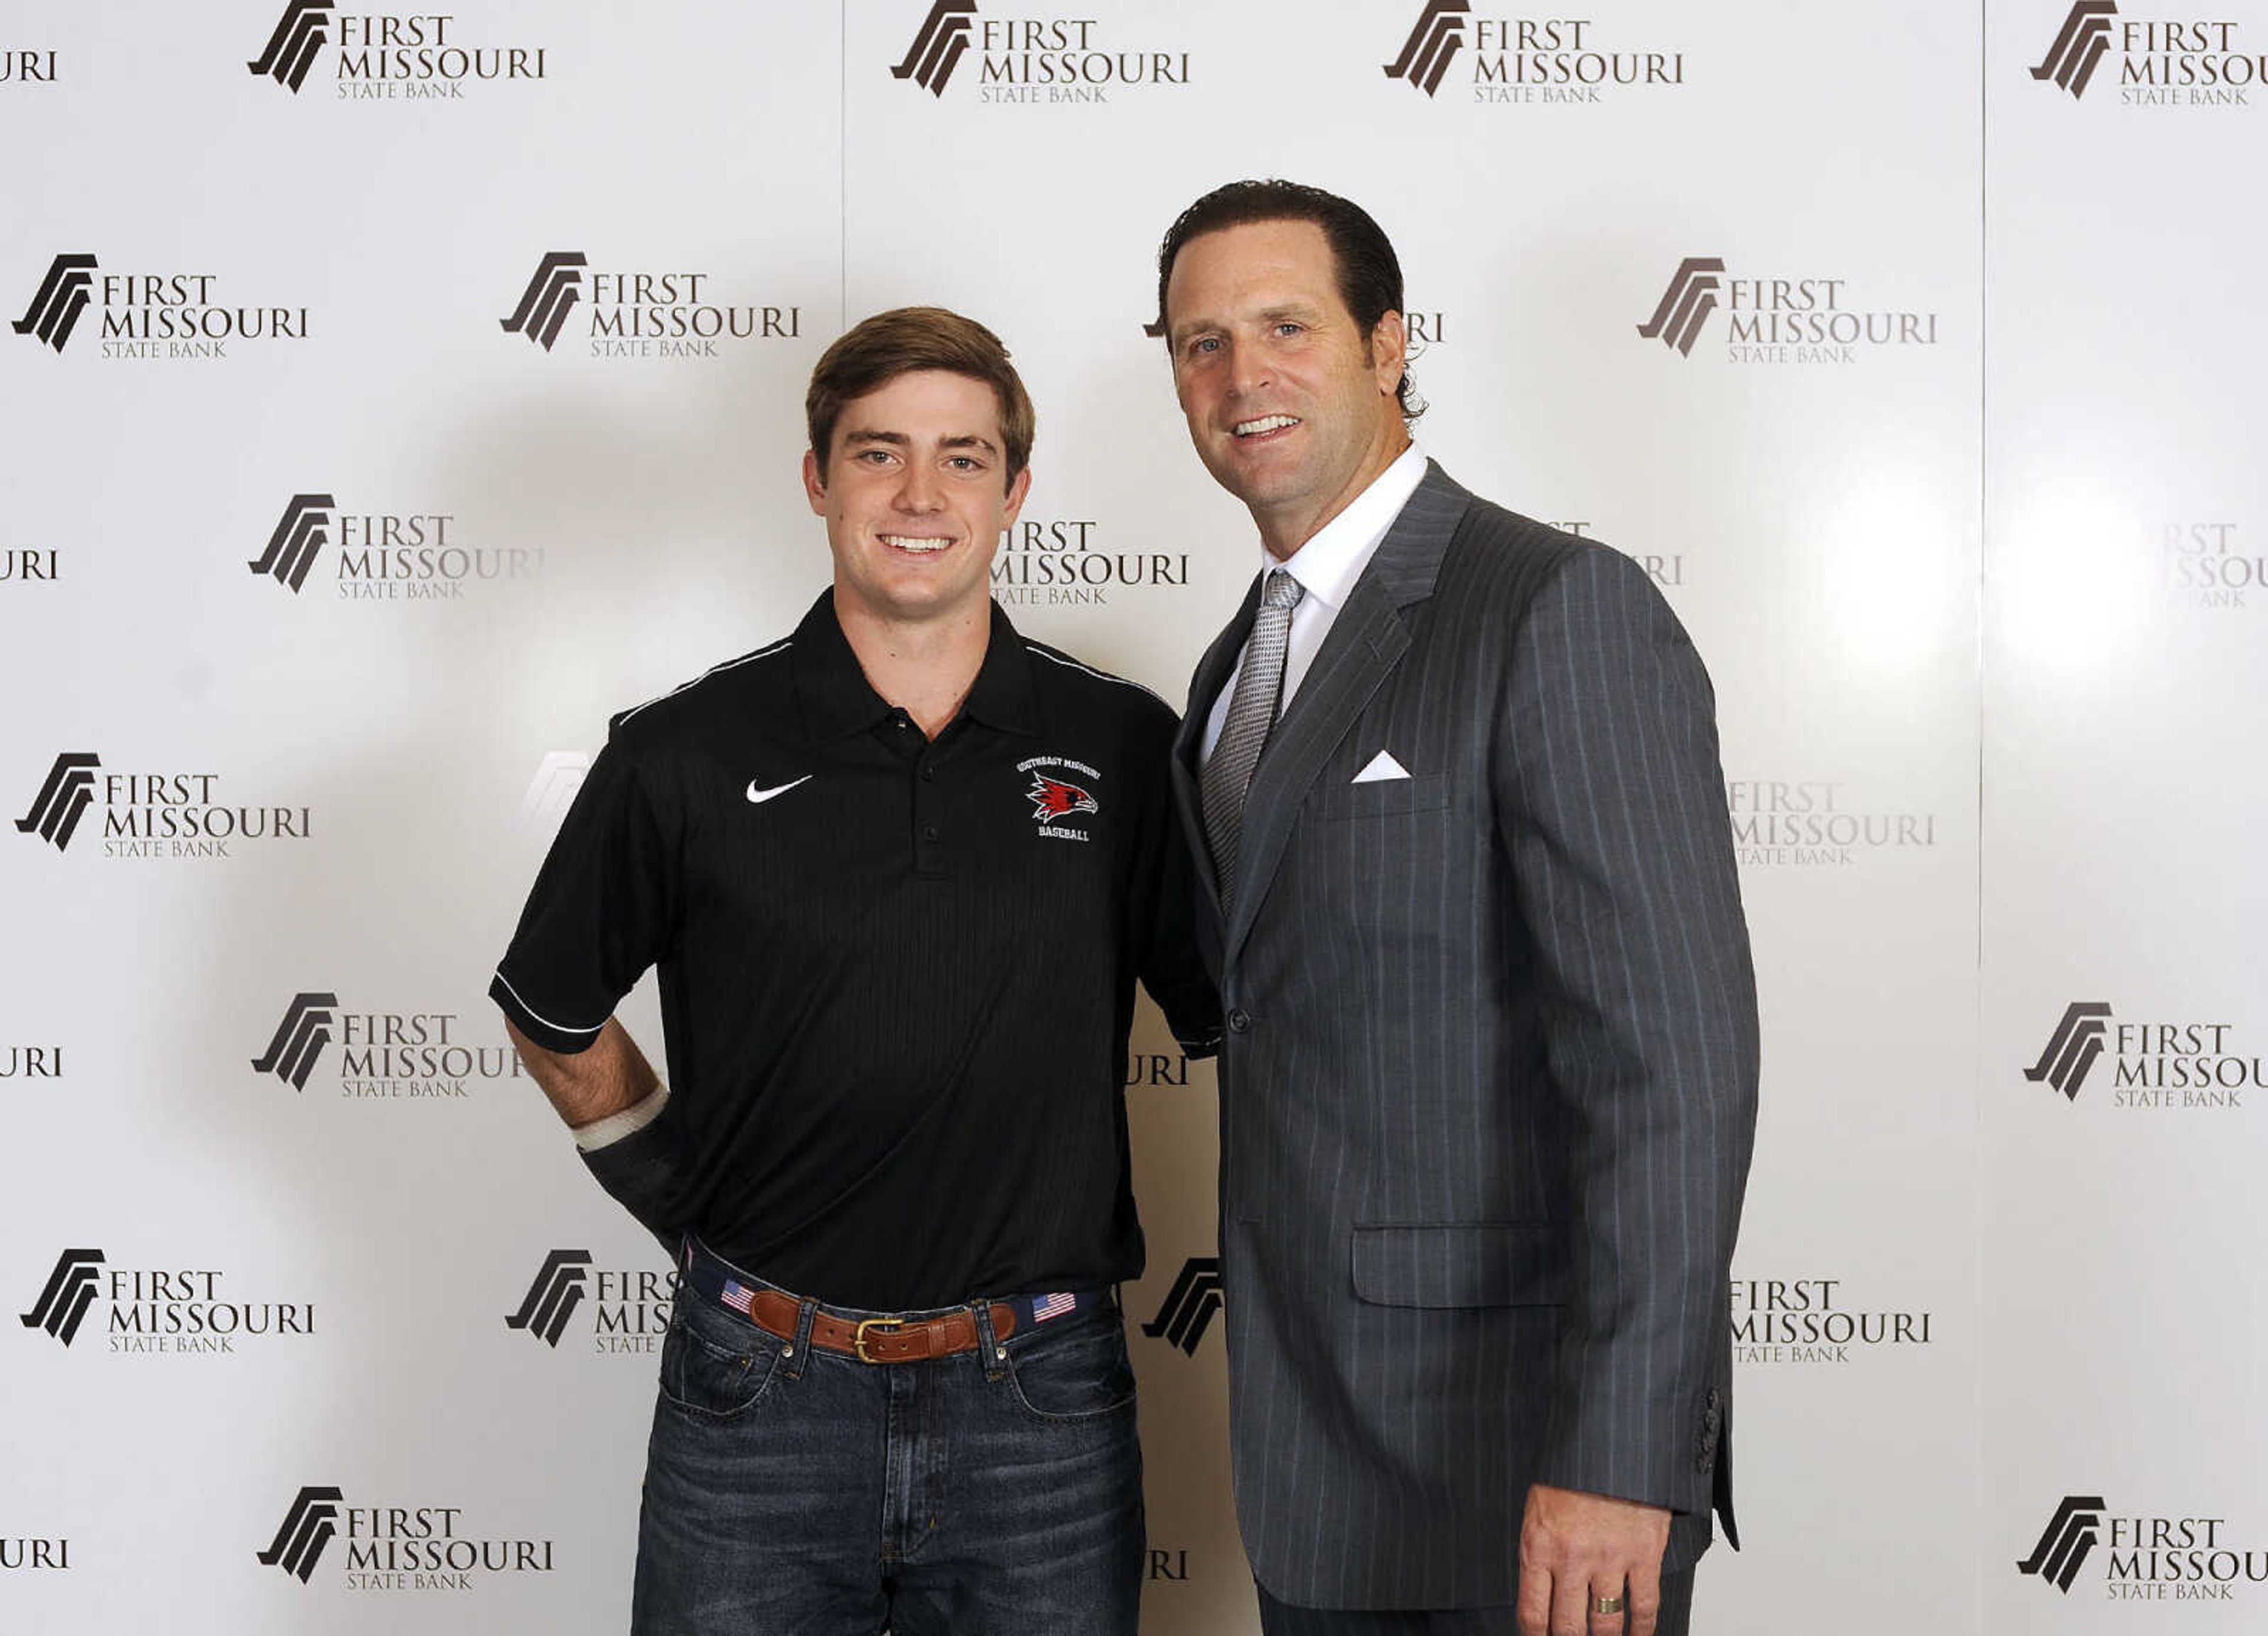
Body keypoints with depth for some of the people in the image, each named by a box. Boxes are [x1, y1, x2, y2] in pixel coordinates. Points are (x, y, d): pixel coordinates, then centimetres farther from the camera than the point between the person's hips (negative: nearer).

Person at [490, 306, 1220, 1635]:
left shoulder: (1125, 748, -1)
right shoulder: (687, 757, -2)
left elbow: (1234, 1020, 9)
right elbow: (554, 1015, 11)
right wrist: (683, 1197, 6)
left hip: (1040, 1411, 1)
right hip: (759, 1397, 0)